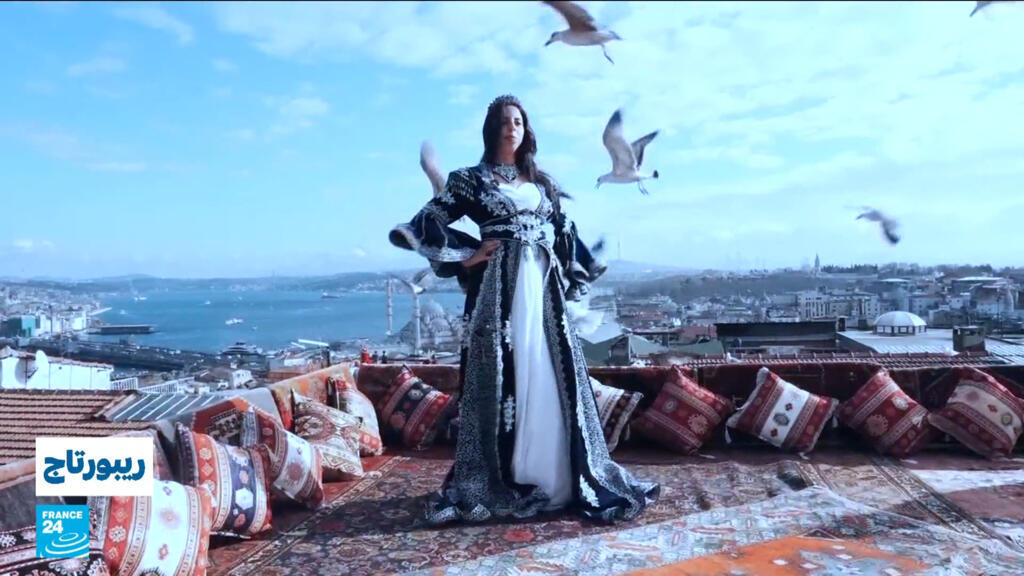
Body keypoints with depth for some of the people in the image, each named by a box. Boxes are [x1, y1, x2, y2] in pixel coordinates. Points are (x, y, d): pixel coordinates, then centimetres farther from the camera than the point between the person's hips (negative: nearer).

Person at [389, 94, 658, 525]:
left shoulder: (542, 182, 18)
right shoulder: (471, 179, 4)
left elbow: (567, 234, 22)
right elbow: (422, 226, -1)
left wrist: (574, 279, 13)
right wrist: (467, 257, -5)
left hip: (545, 290, 4)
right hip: (500, 290, -4)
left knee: (553, 380, 4)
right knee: (502, 381, -4)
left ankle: (558, 477, 15)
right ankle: (496, 483, 6)